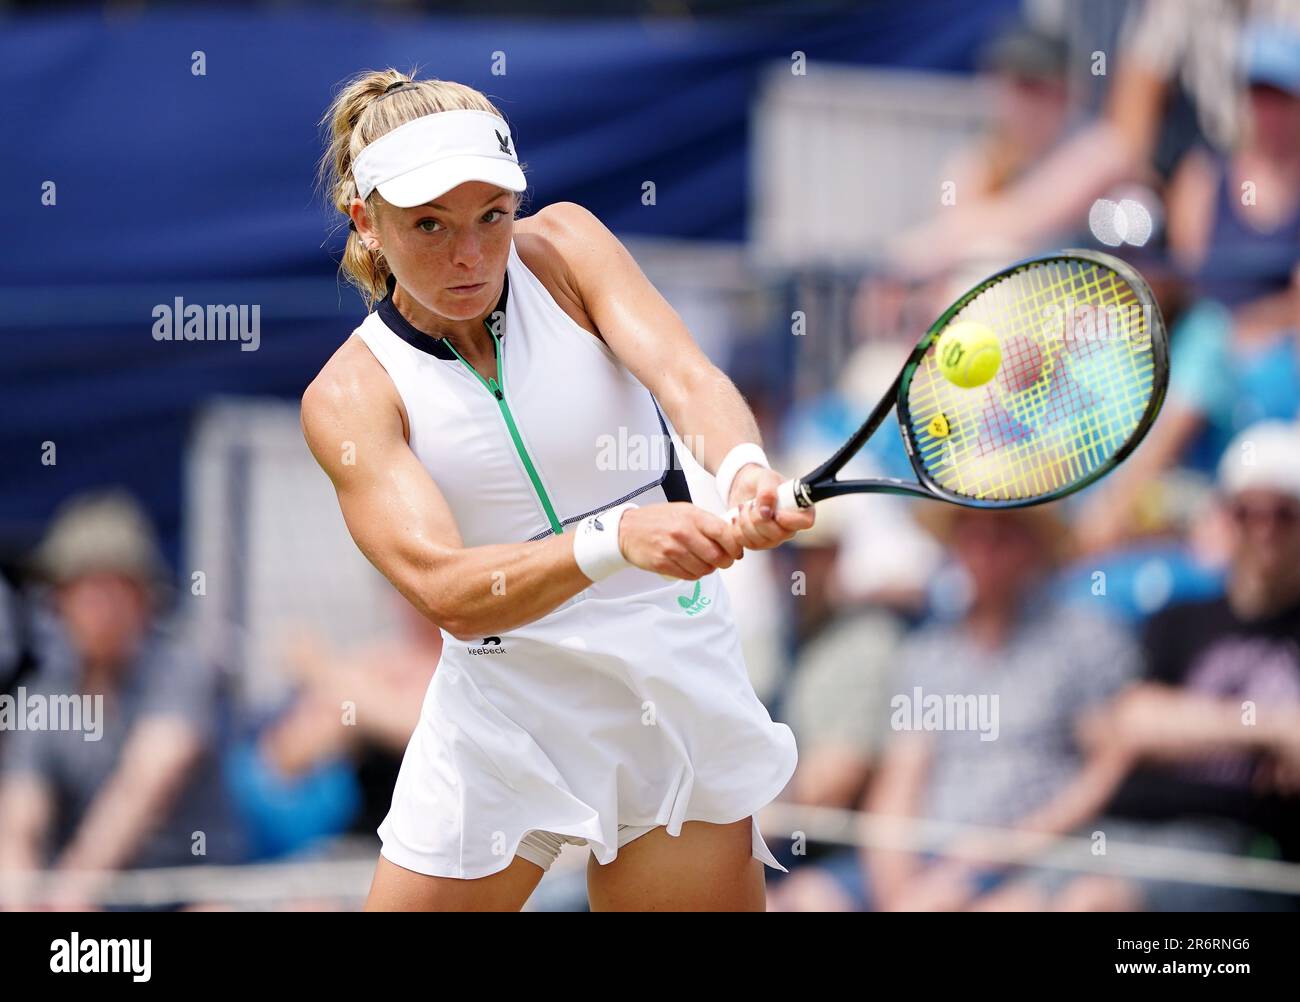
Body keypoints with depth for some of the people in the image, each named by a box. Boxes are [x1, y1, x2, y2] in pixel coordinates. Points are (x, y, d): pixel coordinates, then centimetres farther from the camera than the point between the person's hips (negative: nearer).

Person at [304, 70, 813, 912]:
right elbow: (445, 591, -25)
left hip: (675, 682, 1)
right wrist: (618, 539, -43)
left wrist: (744, 468, -44)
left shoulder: (563, 245, -4)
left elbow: (687, 376, -21)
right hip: (504, 712, -1)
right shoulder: (349, 396, -10)